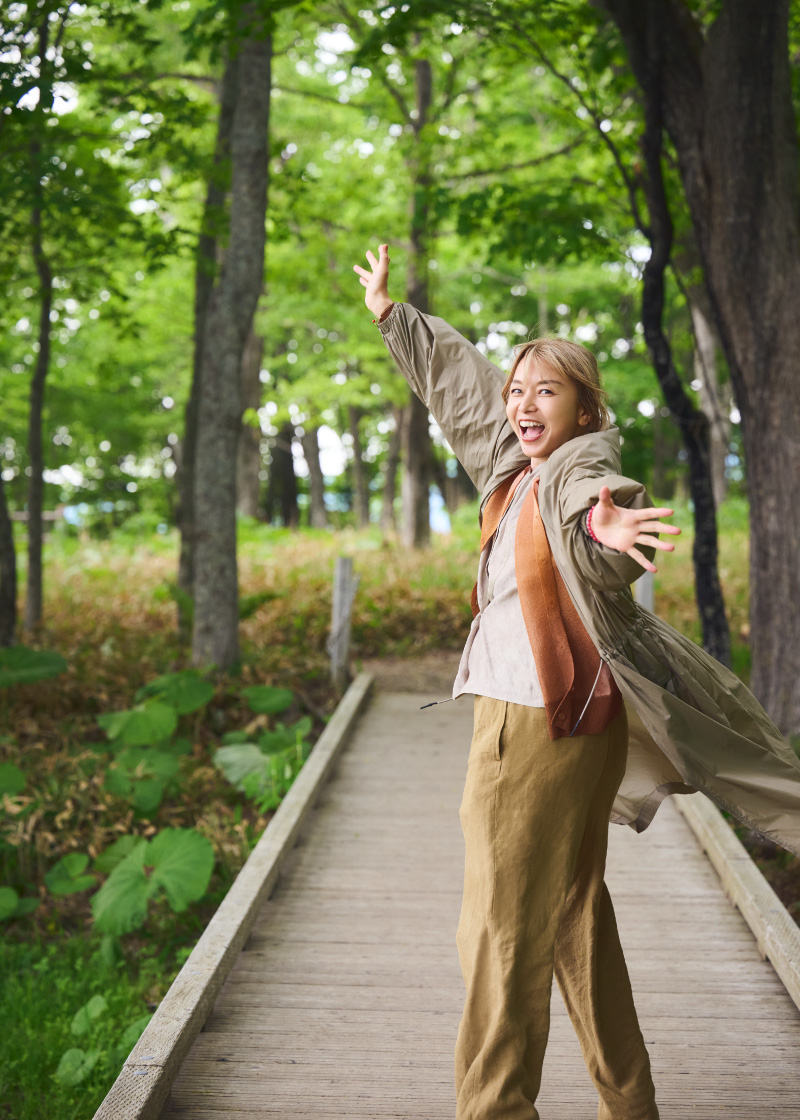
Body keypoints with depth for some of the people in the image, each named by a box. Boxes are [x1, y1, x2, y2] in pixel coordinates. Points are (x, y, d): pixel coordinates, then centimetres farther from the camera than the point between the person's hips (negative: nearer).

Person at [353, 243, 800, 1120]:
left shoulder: (577, 471, -13)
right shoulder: (518, 467, 11)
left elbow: (595, 500, -40)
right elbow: (457, 374, 26)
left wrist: (607, 529, -63)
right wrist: (388, 312, 37)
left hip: (543, 725, -10)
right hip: (531, 718, 10)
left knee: (506, 924, -5)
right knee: (574, 915, 16)